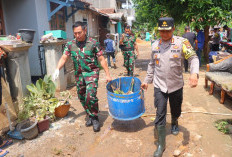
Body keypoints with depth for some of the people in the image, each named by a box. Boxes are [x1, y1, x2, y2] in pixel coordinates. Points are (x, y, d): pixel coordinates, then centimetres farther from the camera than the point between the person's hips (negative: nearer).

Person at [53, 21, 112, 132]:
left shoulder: (93, 43, -7)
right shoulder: (70, 44, 4)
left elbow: (101, 60, -5)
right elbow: (64, 58, 2)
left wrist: (107, 74, -6)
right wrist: (57, 69, -15)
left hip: (91, 72, -4)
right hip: (79, 74, 5)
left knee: (90, 96, -17)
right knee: (82, 97, 11)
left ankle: (95, 118, 4)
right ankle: (90, 116, 31)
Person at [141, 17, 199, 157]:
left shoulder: (181, 42, -8)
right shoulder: (155, 45, 3)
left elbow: (193, 58, -14)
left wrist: (194, 73, -33)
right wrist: (147, 80, 15)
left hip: (176, 85, -1)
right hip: (159, 86, 1)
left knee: (176, 111, 21)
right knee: (160, 115, -2)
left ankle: (174, 123, 56)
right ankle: (161, 145, 12)